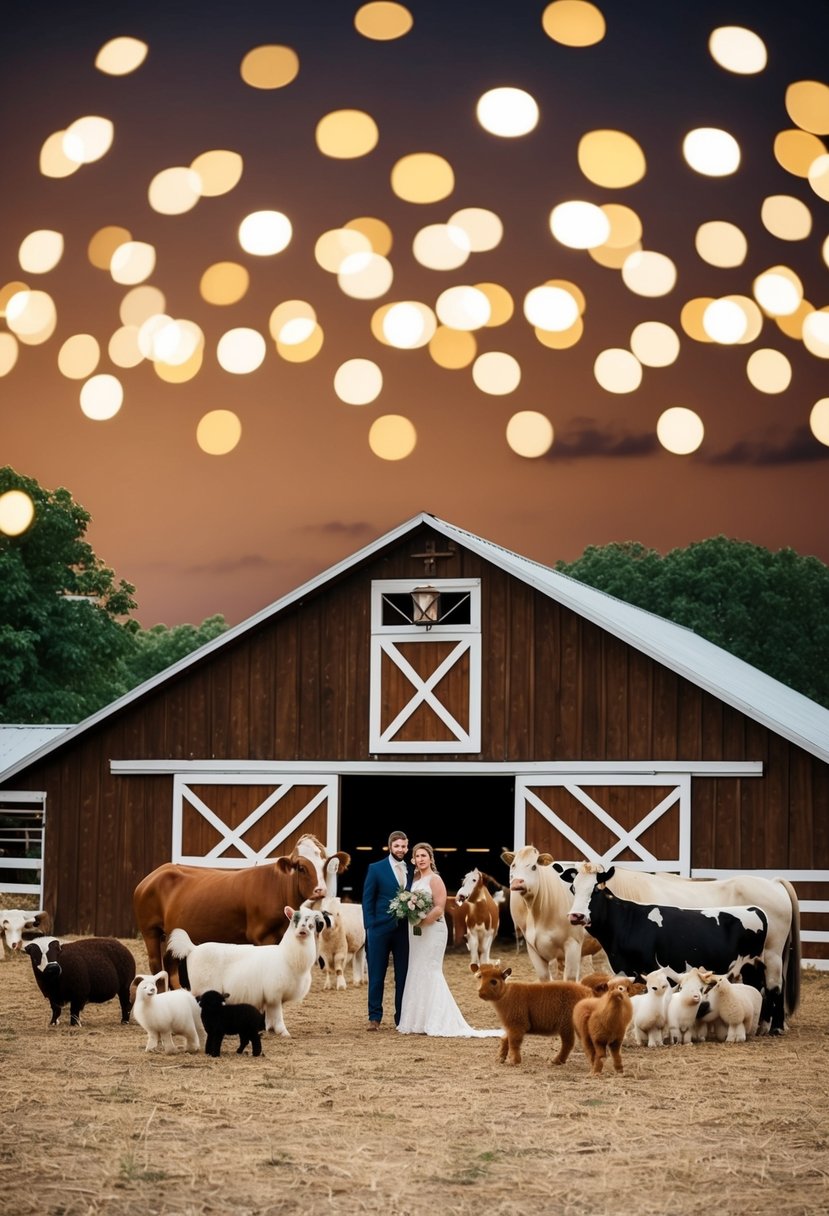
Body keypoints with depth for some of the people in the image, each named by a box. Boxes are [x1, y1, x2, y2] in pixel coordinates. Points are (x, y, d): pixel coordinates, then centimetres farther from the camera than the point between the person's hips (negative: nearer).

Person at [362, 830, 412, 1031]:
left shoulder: (411, 871, 10)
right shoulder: (376, 869, 0)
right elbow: (367, 900, -1)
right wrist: (369, 927, -8)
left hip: (404, 930, 3)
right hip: (380, 929, -3)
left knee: (403, 976, 6)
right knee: (376, 975, 2)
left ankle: (402, 1018, 13)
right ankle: (374, 1017, 7)